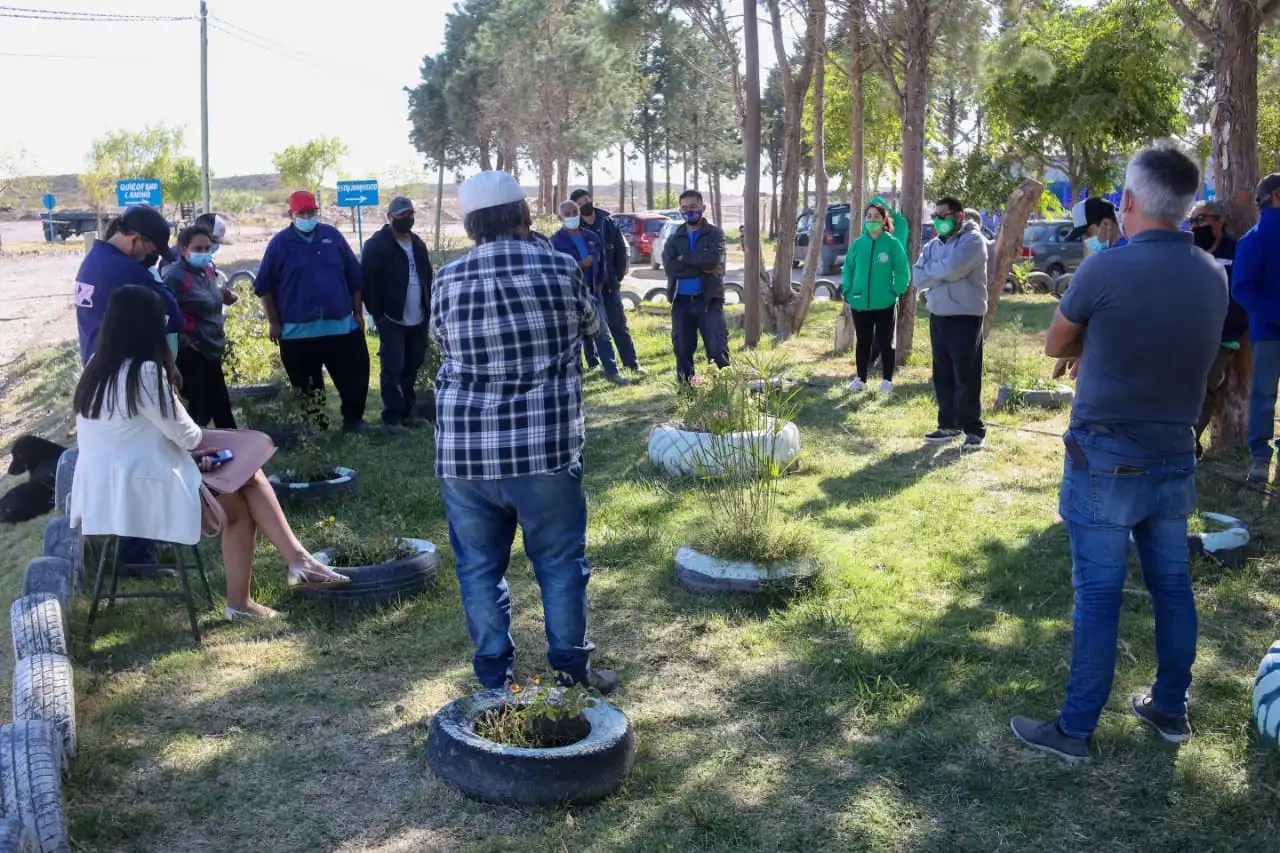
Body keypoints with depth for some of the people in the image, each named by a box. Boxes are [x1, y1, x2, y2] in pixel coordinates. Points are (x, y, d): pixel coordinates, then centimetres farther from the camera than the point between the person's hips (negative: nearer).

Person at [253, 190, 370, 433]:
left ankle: (353, 420, 22)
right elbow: (265, 287, 0)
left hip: (341, 325, 2)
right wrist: (274, 323, -3)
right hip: (298, 330, -2)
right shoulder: (280, 243, -1)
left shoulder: (333, 236, 5)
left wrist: (358, 313, 5)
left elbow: (355, 278, 8)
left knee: (355, 376, 6)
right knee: (307, 387, 7)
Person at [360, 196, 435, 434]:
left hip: (418, 319, 6)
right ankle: (392, 417, 0)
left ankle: (406, 413, 20)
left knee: (412, 367, 11)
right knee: (393, 369, -5)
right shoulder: (377, 244, -8)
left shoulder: (418, 244, 14)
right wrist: (377, 313, -14)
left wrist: (429, 307, 8)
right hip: (392, 319, -6)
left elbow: (427, 276, 18)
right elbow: (367, 281, -11)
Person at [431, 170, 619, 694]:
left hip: (465, 450, 1)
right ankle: (571, 670, 22)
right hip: (545, 447, -1)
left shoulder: (448, 281, 0)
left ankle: (496, 678, 21)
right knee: (560, 562, 13)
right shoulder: (560, 268, -2)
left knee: (479, 567, 13)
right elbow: (590, 327, 15)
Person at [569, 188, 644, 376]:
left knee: (618, 324, 3)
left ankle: (632, 362, 7)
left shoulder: (608, 223, -1)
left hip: (609, 284, 1)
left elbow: (622, 251, 4)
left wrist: (618, 276, 0)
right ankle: (593, 365, 16)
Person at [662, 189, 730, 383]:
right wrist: (702, 268, -14)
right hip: (682, 301, 3)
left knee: (718, 351, -8)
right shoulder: (675, 238, 12)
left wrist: (684, 258, -9)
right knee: (682, 351, 8)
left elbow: (713, 260, -17)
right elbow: (669, 266, -8)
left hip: (709, 300, -3)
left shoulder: (715, 234, 4)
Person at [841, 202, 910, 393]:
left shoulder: (893, 244, -7)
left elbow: (903, 272, -4)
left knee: (885, 343, 6)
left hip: (885, 304, -3)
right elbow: (848, 269, 8)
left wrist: (895, 291, -11)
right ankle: (860, 378, 23)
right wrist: (847, 291, -2)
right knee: (862, 342, 13)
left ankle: (887, 380, 18)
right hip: (860, 303, 3)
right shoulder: (857, 243, 1)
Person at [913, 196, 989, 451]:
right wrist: (941, 273, -13)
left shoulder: (972, 240, -9)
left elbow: (952, 269, -25)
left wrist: (930, 271, -6)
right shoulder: (934, 245, 13)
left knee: (966, 377, -6)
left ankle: (974, 430, 1)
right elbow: (917, 278, 1)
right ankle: (949, 425, 21)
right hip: (938, 316, 7)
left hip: (965, 317, -7)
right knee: (943, 375, 12)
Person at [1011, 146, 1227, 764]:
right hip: (1175, 460, 6)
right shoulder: (1213, 275, 2)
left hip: (1106, 461, -6)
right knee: (1172, 586, 16)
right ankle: (1171, 709, 31)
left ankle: (1075, 730, 11)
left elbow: (1055, 347, -2)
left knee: (1098, 595, 0)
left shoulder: (1106, 269, -17)